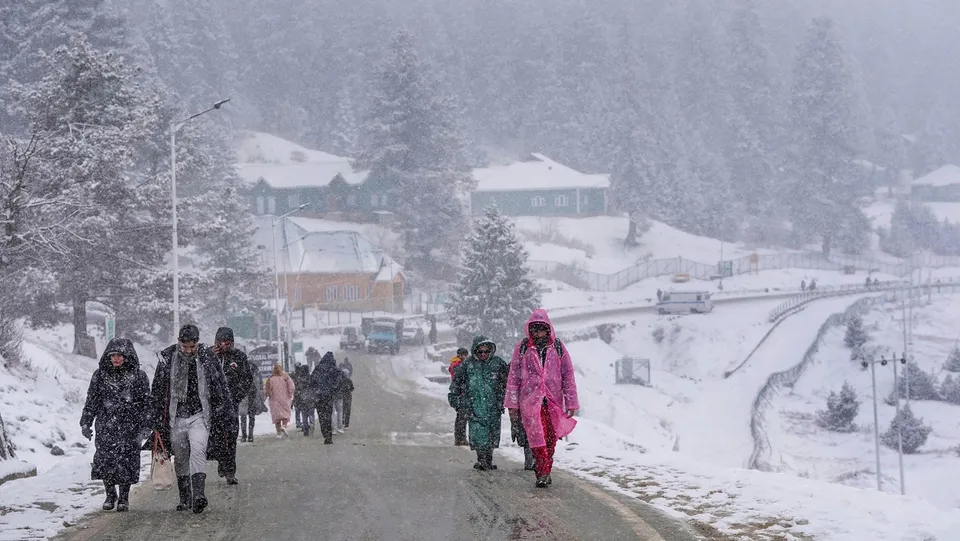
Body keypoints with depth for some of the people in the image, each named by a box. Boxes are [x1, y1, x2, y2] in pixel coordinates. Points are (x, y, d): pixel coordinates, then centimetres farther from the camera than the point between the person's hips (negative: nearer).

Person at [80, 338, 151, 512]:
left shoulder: (138, 376, 1)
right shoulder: (100, 375, 7)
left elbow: (146, 403, 3)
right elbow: (91, 401, 13)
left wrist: (146, 427, -4)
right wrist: (86, 423, 8)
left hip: (129, 426, -1)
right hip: (105, 426, 1)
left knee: (126, 461, -3)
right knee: (104, 460, -8)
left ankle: (124, 498, 13)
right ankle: (110, 495, 12)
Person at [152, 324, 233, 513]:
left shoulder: (207, 358, -2)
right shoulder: (167, 358, -1)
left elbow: (221, 388, 8)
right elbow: (158, 391, 7)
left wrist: (227, 415, 9)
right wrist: (158, 419, 7)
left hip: (200, 415, -2)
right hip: (176, 417, 2)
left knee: (198, 451, -20)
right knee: (180, 457, 7)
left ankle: (198, 495, -28)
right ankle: (185, 499, 18)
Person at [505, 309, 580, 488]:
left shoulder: (558, 347, 5)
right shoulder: (522, 347, 4)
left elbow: (568, 376, 8)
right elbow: (513, 377, 7)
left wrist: (571, 403, 5)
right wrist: (512, 404, 3)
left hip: (553, 400, 2)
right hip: (530, 400, -2)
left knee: (551, 438, 5)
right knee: (537, 436, -14)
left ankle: (544, 470, 20)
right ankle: (542, 473, -14)